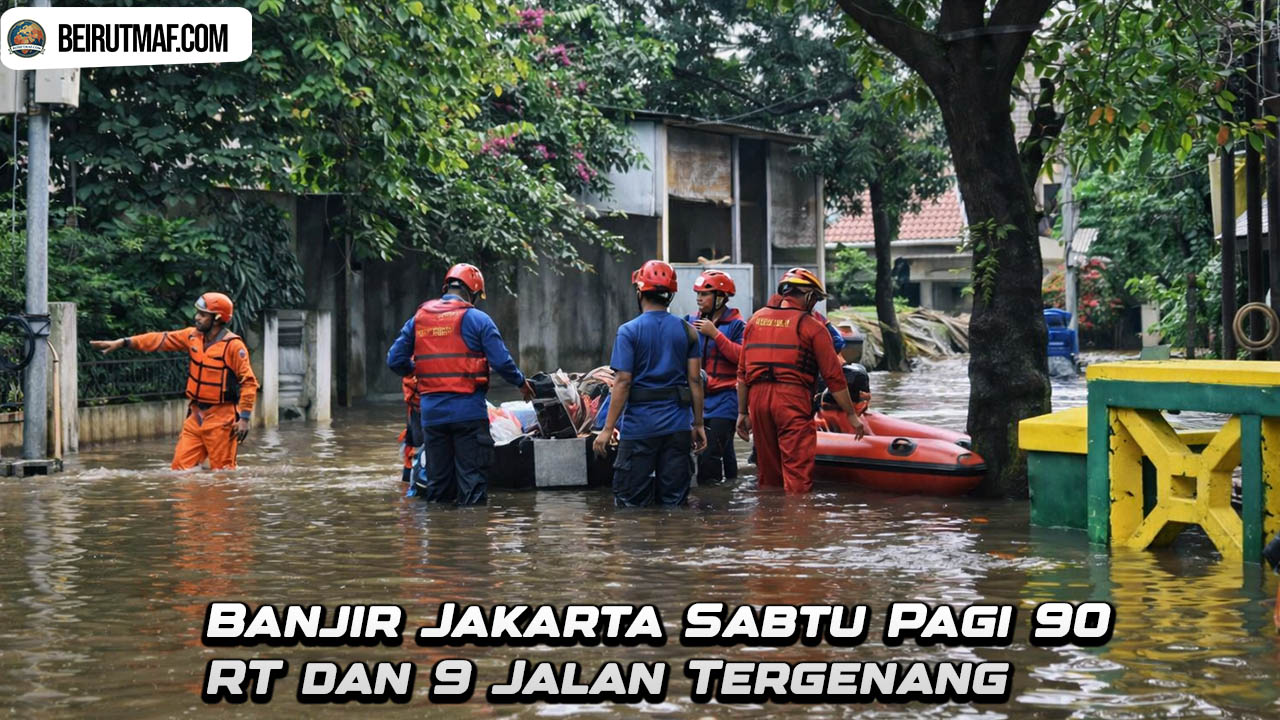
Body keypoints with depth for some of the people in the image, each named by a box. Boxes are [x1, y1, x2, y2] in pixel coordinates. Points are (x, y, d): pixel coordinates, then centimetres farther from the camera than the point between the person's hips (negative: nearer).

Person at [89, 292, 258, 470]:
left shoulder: (233, 345, -13)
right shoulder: (193, 336, 6)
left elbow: (249, 382, -13)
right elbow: (161, 340, 9)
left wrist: (244, 418, -17)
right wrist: (122, 342, 3)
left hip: (221, 419, -7)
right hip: (196, 415, 7)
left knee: (223, 471, -1)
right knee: (180, 467, 6)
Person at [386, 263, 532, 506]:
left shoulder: (418, 319, 9)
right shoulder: (477, 319, -4)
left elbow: (395, 360, 9)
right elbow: (501, 361, -8)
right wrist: (521, 383, 10)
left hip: (431, 411, 4)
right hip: (468, 410, -4)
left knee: (437, 480, 12)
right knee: (472, 479, -1)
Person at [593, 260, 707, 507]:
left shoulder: (629, 331, -6)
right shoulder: (686, 331, 5)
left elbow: (623, 382, -11)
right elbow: (695, 380, 4)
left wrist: (608, 428, -8)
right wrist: (698, 424, 12)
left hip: (640, 424, -3)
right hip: (678, 423, 4)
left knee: (630, 504, 2)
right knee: (674, 503, 7)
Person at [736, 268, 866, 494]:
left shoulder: (756, 320, 15)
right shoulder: (812, 326, 1)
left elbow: (742, 372, 15)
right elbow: (833, 377, 0)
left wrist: (742, 412, 20)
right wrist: (852, 415, 6)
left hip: (757, 398, 5)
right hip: (793, 398, -5)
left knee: (767, 474, 14)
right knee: (798, 474, -4)